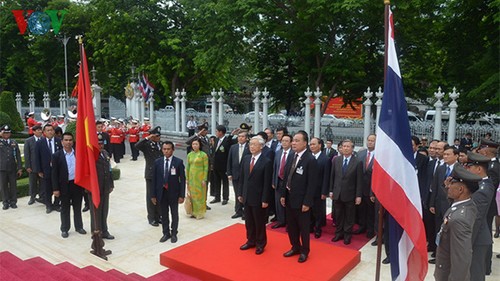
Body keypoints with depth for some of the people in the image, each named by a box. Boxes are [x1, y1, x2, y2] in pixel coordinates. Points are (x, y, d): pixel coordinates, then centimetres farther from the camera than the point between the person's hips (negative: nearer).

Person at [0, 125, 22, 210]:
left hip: (13, 168, 1)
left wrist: (20, 168, 1)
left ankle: (13, 202, 16)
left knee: (13, 185, 6)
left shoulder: (14, 143, 8)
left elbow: (18, 156, 6)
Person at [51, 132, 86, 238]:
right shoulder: (57, 155, -5)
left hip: (77, 184, 2)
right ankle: (64, 229, 22)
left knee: (78, 207, 13)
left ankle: (79, 226, 26)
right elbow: (54, 173, -5)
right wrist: (55, 189, -9)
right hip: (64, 186, -2)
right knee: (65, 208, 10)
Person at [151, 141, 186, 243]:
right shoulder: (157, 162, -2)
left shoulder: (179, 162, -9)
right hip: (161, 192, 2)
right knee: (164, 214, 13)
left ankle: (174, 233, 27)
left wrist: (182, 195, -10)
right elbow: (154, 179, 2)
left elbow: (182, 179, -7)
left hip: (173, 193, -2)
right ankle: (166, 233, 29)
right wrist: (153, 195, 1)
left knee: (174, 214, 11)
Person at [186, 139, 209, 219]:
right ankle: (194, 212, 21)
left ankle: (200, 213, 16)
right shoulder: (189, 154, 6)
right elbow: (187, 167, 9)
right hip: (191, 178, 4)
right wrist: (187, 178, 6)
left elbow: (206, 168, -8)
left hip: (200, 178, -4)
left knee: (200, 194, 3)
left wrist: (204, 179, -12)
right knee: (192, 194, 8)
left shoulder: (203, 155, -7)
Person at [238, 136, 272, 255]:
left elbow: (267, 183, -13)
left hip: (258, 198, -5)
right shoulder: (246, 159, 4)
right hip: (246, 197, 5)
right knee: (248, 221, 16)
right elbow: (242, 177, 10)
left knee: (259, 222, 9)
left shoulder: (266, 162, -13)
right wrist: (240, 193, 8)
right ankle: (251, 241, 34)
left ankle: (260, 244, 27)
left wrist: (265, 200, -13)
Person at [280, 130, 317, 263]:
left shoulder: (310, 159, -17)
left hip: (301, 200, -7)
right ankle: (295, 247, 37)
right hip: (289, 198, 7)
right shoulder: (292, 156, 5)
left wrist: (307, 202, -18)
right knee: (291, 225, 18)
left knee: (303, 227, 10)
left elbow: (312, 183, -17)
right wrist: (283, 194, 7)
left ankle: (304, 251, 28)